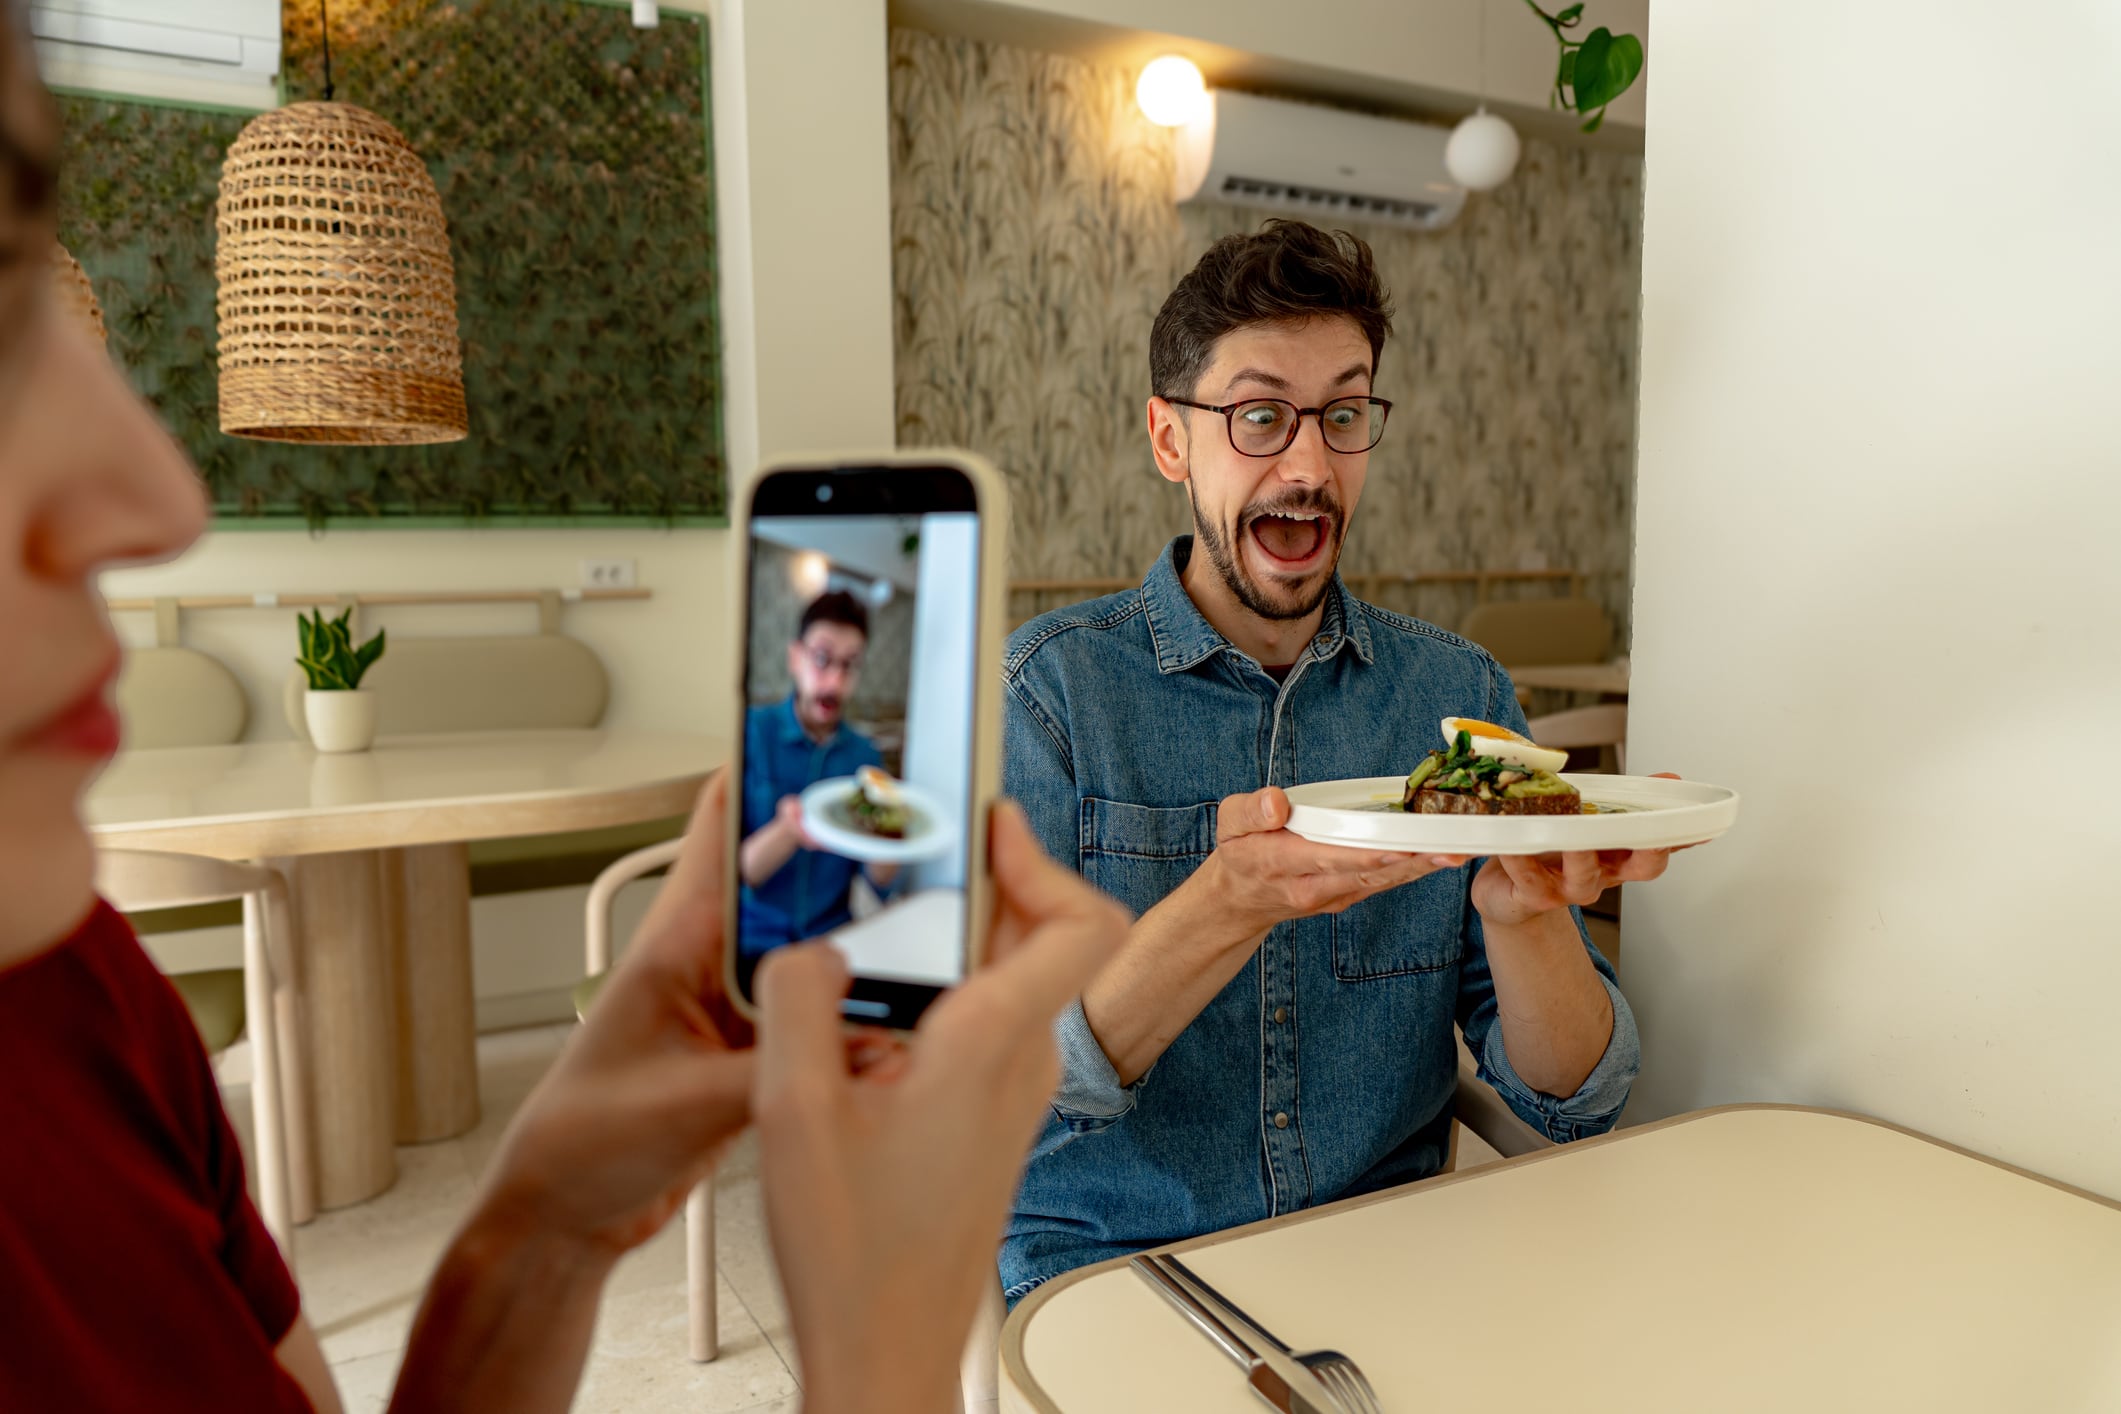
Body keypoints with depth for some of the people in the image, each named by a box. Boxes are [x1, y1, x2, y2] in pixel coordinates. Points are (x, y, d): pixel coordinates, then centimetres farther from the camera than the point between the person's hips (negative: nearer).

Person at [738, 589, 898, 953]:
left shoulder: (866, 755, 5)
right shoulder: (748, 732, -5)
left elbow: (882, 883, 2)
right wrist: (787, 831, -27)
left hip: (832, 942, 3)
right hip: (752, 941, -3)